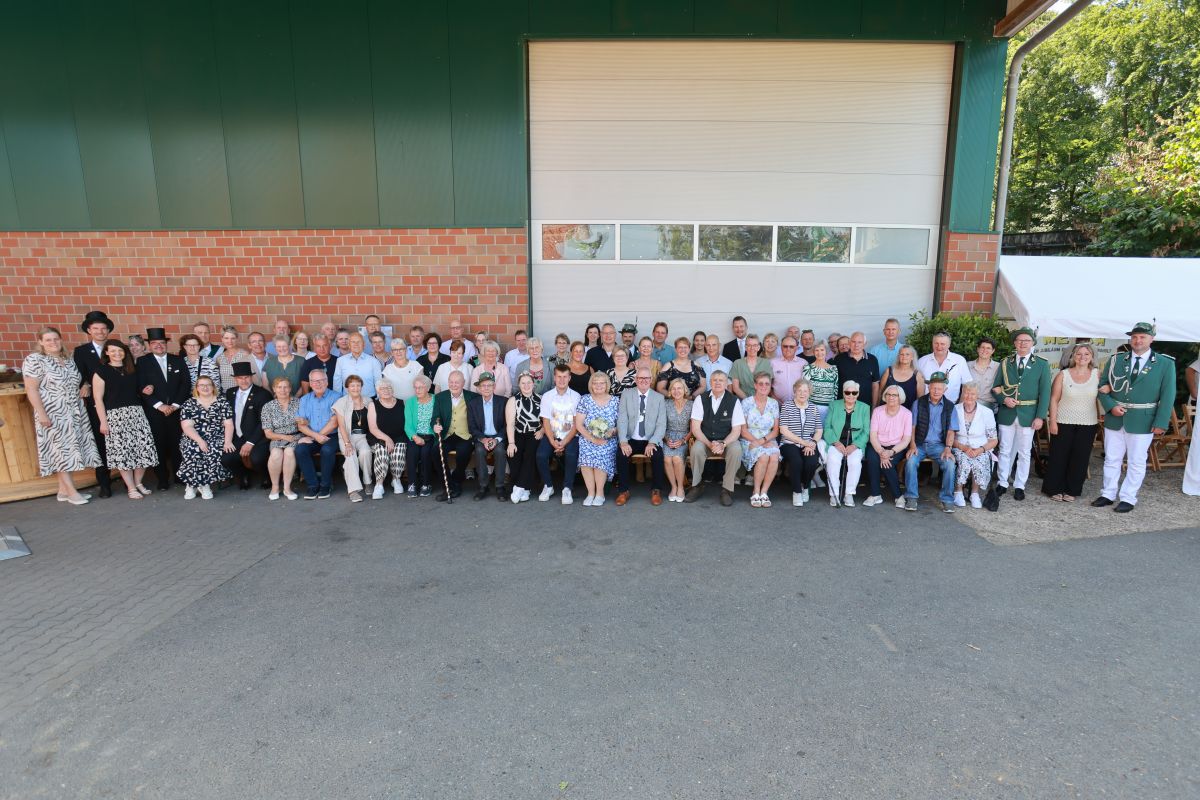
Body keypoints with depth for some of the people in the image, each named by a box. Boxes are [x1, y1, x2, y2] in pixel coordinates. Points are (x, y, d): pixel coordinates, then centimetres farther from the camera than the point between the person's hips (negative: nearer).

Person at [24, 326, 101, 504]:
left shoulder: (69, 360, 11)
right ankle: (72, 492, -1)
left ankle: (63, 490, 16)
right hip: (53, 414, -6)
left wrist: (86, 386, 3)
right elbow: (31, 389, -13)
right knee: (61, 450, -3)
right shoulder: (34, 360, -8)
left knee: (68, 450, 8)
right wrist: (41, 414, -19)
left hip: (75, 413, 6)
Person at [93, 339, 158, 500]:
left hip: (137, 413, 4)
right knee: (122, 451, -3)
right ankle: (131, 488, 7)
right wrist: (103, 421, -7)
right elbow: (98, 398, -3)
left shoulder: (133, 369, 11)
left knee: (144, 447, -1)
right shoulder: (101, 371, 0)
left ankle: (138, 482, 17)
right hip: (115, 415, -4)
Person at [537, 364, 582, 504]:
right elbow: (545, 422, 1)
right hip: (551, 436, 1)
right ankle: (548, 486, -1)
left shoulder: (576, 396, 2)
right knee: (541, 455, -25)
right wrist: (553, 441, -14)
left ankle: (567, 489, -15)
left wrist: (564, 442, -14)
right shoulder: (547, 396, 6)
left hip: (569, 436, -1)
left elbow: (576, 423, -2)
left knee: (571, 455, -32)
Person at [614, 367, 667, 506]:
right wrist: (623, 441, -18)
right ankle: (623, 490, -8)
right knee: (621, 453, -27)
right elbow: (622, 420, -3)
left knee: (657, 455, -29)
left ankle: (656, 491, -8)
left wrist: (652, 443, -18)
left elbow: (661, 424, -2)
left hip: (651, 441, 0)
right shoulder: (626, 395, 5)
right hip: (631, 440, 0)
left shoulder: (659, 398, 5)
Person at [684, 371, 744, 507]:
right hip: (705, 440, 0)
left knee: (736, 450, -31)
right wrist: (710, 444, -20)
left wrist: (723, 444, -22)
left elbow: (736, 430, -5)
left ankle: (727, 489, -15)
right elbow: (695, 428, -6)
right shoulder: (701, 399, -3)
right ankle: (697, 486, -10)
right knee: (696, 449, -31)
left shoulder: (734, 401, -4)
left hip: (727, 440, 0)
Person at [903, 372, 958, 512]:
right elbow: (912, 426, 1)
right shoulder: (919, 403, 3)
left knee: (950, 463, -27)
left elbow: (951, 431, 3)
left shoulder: (949, 406, 5)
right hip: (920, 443, -1)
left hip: (938, 444, 1)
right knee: (911, 461, -29)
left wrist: (948, 448, -13)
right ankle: (911, 497, -18)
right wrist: (912, 445, -12)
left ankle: (947, 499, -11)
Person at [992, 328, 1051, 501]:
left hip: (1028, 415, -1)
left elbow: (1045, 392, -1)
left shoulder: (1042, 364, 2)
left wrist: (1040, 416, -8)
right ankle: (1002, 483, 19)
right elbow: (996, 387, 8)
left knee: (1024, 453, 7)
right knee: (1005, 451, 8)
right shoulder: (1005, 363, 6)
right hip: (1006, 413, 1)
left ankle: (1019, 486, 17)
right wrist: (1004, 399, -13)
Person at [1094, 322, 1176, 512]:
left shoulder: (1165, 363, -2)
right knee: (1111, 459, 11)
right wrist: (1110, 406, -9)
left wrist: (1161, 422, -9)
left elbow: (1167, 395, -3)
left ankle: (1128, 498, 14)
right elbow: (1102, 386, 7)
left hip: (1142, 421, -2)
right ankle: (1108, 494, 22)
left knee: (1136, 462, 5)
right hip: (1114, 418, 3)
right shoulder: (1116, 360, 4)